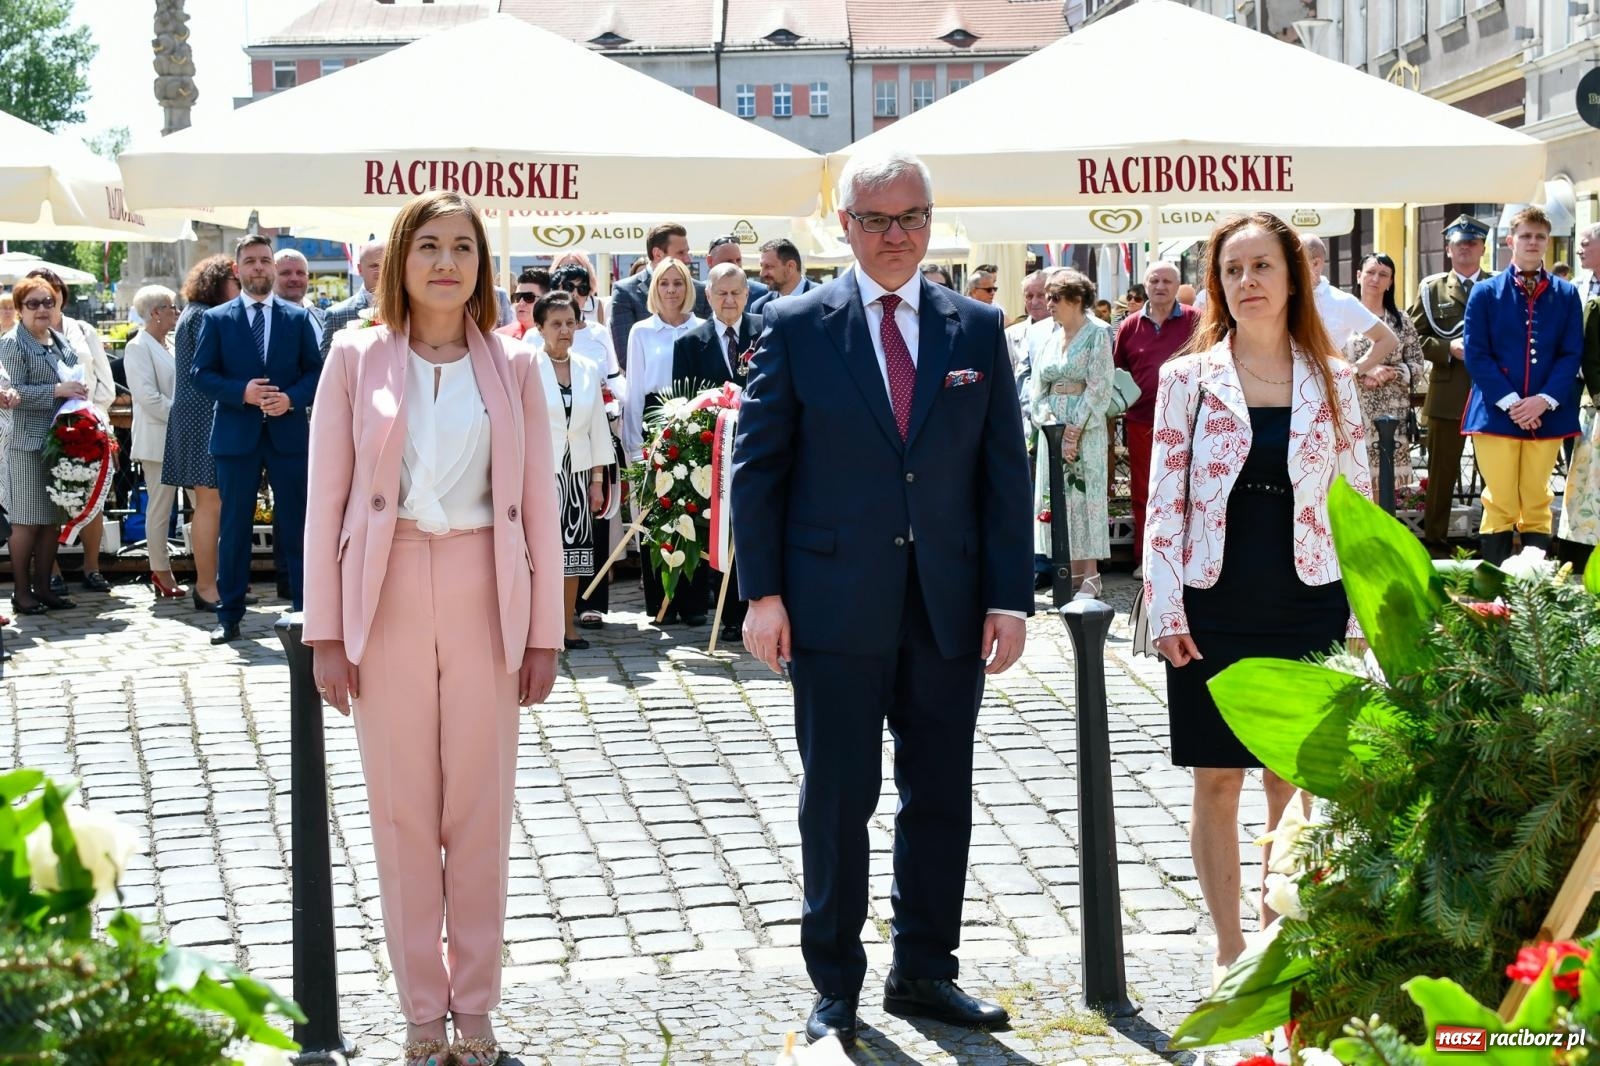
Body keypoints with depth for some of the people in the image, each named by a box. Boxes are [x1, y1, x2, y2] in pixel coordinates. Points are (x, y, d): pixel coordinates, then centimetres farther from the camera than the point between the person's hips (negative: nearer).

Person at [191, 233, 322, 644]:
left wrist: (291, 398, -13)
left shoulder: (298, 317, 6)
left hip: (289, 433, 0)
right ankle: (229, 616, 11)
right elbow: (201, 374, 1)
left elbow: (315, 371, 5)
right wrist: (241, 392, -15)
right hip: (236, 436, 0)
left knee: (296, 525, 4)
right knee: (235, 528, 5)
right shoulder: (216, 319, 5)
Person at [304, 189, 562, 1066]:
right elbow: (326, 501, 2)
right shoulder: (356, 358, 3)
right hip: (386, 598, 0)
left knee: (481, 810, 5)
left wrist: (544, 632, 2)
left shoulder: (512, 366, 6)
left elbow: (538, 505, 5)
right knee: (402, 810, 5)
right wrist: (325, 632, -2)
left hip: (484, 598, 1)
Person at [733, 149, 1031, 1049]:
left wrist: (1010, 596, -1)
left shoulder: (978, 328, 7)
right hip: (835, 604, -3)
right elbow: (759, 465, 1)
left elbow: (1005, 471, 6)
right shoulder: (797, 326, 1)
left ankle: (924, 973, 25)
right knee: (838, 802, 5)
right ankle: (836, 986, 18)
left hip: (949, 608, 3)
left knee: (942, 799, 10)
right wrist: (763, 593, -6)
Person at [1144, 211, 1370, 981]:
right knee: (1217, 781, 4)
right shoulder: (1189, 377, 0)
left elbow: (1355, 500, 6)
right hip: (1216, 609, -1)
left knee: (1293, 780, 7)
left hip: (1306, 607, 1)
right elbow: (1164, 499, -1)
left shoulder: (1332, 378, 4)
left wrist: (1361, 612, 2)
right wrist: (1167, 611, -8)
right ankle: (1230, 950, 16)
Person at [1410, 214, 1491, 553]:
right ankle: (1434, 541, 12)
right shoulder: (1431, 288, 8)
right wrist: (1449, 348, -11)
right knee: (1442, 471, 5)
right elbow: (1414, 337, 3)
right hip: (1447, 394, 0)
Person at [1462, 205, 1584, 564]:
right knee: (1500, 504, -1)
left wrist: (1544, 400, -12)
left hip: (1546, 414, 2)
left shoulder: (1566, 295, 7)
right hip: (1496, 413, -2)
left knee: (1537, 504, 7)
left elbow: (1572, 355, 3)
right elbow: (1476, 355, -4)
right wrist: (1509, 401, -13)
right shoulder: (1485, 293, 2)